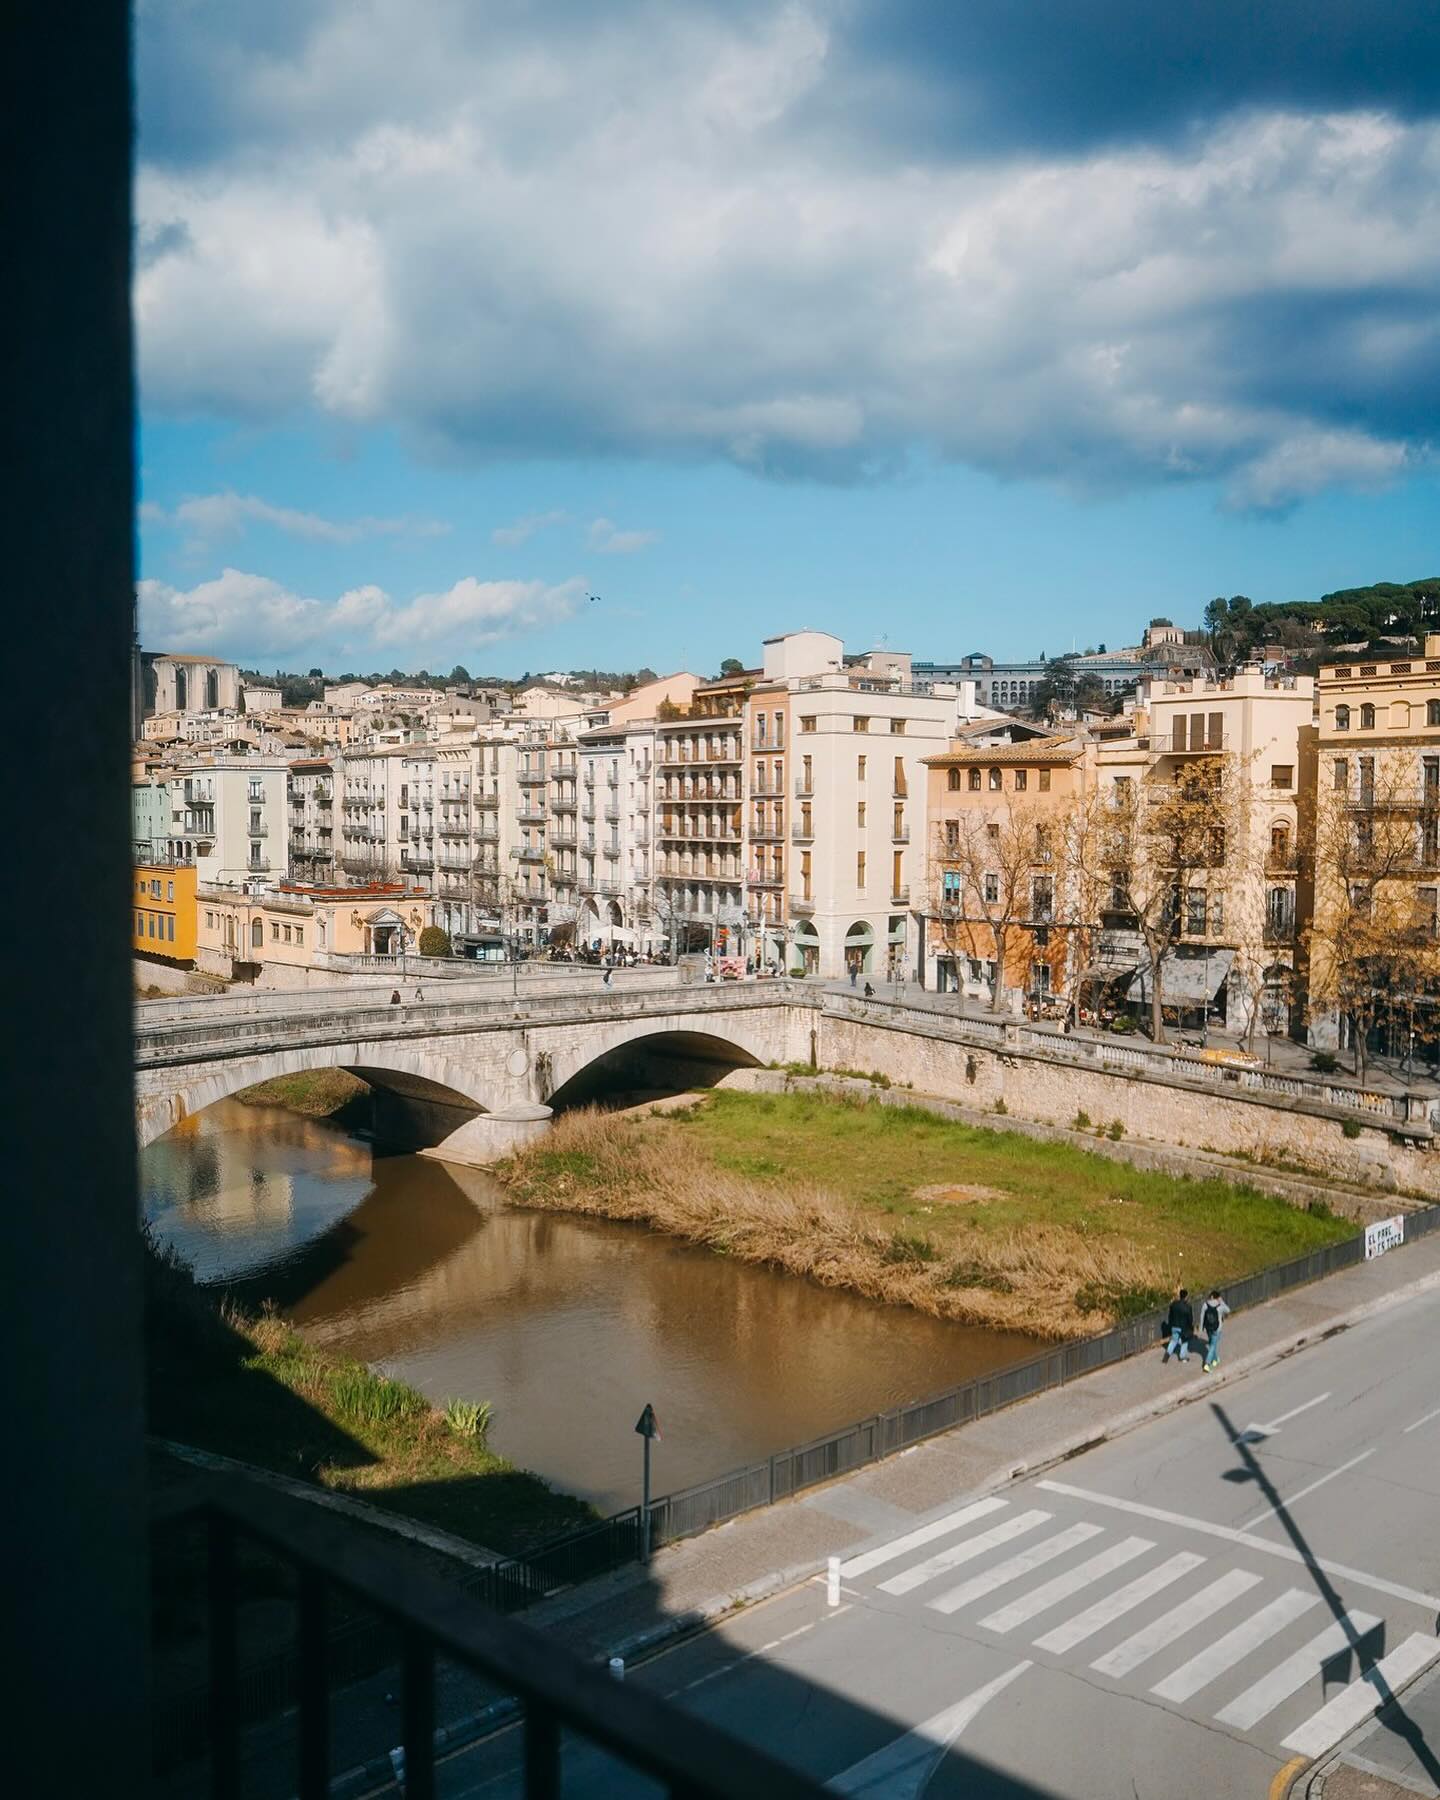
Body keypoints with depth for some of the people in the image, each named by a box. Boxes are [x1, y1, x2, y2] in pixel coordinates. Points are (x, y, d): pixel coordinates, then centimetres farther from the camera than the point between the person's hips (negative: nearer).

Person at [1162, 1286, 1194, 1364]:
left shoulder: (1174, 1304, -8)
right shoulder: (1188, 1307, -22)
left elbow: (1170, 1316, 3)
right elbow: (1190, 1319, -13)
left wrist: (1170, 1325, 16)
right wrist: (1192, 1329, 1)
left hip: (1174, 1326, 4)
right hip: (1184, 1328, -4)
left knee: (1173, 1340, 20)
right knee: (1184, 1342, 17)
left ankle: (1168, 1353, 3)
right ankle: (1183, 1357, 30)